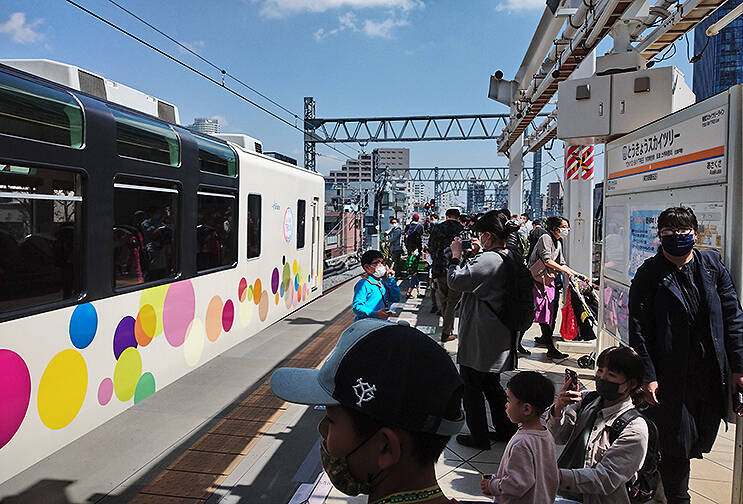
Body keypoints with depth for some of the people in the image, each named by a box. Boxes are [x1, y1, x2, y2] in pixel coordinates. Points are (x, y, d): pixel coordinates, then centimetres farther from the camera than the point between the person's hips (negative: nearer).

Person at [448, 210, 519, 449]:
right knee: (491, 384, 23)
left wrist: (456, 255, -7)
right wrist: (480, 253, 13)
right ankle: (505, 429, 33)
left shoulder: (486, 259, -24)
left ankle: (479, 437, 17)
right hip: (500, 336, 9)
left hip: (479, 339, -9)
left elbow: (455, 280, -20)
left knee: (472, 387, 6)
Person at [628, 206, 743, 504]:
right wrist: (648, 376, -14)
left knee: (701, 443, 13)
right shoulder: (649, 274, -5)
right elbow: (639, 328, -8)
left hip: (712, 375, 4)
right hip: (671, 377, -4)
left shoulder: (712, 264, 7)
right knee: (677, 446, 3)